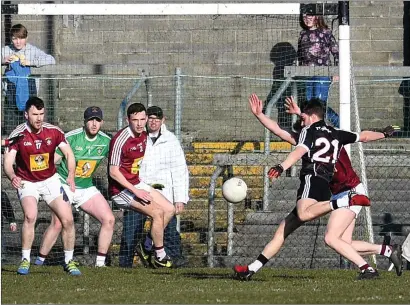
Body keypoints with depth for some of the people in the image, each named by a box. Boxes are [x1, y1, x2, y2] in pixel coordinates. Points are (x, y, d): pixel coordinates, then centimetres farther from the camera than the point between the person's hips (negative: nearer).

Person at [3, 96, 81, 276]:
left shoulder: (53, 132, -9)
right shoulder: (18, 135, -17)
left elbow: (68, 153, -8)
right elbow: (8, 162, -23)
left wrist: (71, 176, -27)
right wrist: (12, 177, -46)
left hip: (50, 180, 3)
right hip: (27, 183, -3)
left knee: (68, 219, -7)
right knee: (30, 215, -28)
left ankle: (69, 261, 10)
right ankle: (25, 260, -18)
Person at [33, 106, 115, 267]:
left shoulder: (106, 141, -2)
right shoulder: (71, 138, -15)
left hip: (86, 188, 5)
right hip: (64, 186, -5)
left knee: (109, 219, -8)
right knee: (58, 223, -22)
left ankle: (100, 263, 1)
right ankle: (39, 261, -8)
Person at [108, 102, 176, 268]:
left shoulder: (144, 134, 2)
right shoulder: (121, 140, -23)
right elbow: (113, 172, -23)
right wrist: (135, 191, -23)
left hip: (136, 184, 9)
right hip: (121, 189, -9)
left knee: (169, 209, 8)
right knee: (157, 212, -17)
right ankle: (160, 256, -4)